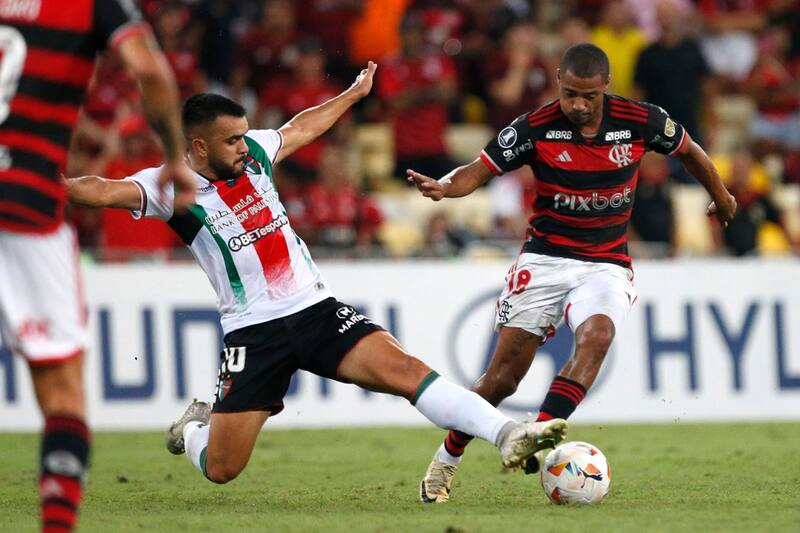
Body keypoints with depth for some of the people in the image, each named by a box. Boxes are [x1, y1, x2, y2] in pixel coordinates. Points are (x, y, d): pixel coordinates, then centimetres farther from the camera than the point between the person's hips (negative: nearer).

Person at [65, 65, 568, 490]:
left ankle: (509, 435, -27)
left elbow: (302, 129, 25)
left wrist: (354, 93, 37)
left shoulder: (253, 151, 5)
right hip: (254, 331, -3)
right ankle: (194, 426, 35)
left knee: (403, 368, -19)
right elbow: (105, 191, -26)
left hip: (319, 310, 3)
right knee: (220, 469, -1)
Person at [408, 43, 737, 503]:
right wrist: (444, 187, -32)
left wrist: (722, 199, 26)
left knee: (596, 336, -31)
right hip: (544, 259, -1)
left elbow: (688, 150, 12)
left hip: (606, 264, 1)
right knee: (505, 374, -5)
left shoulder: (641, 121, -7)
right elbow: (480, 170, -9)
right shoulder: (535, 128, -11)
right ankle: (446, 460, 15)